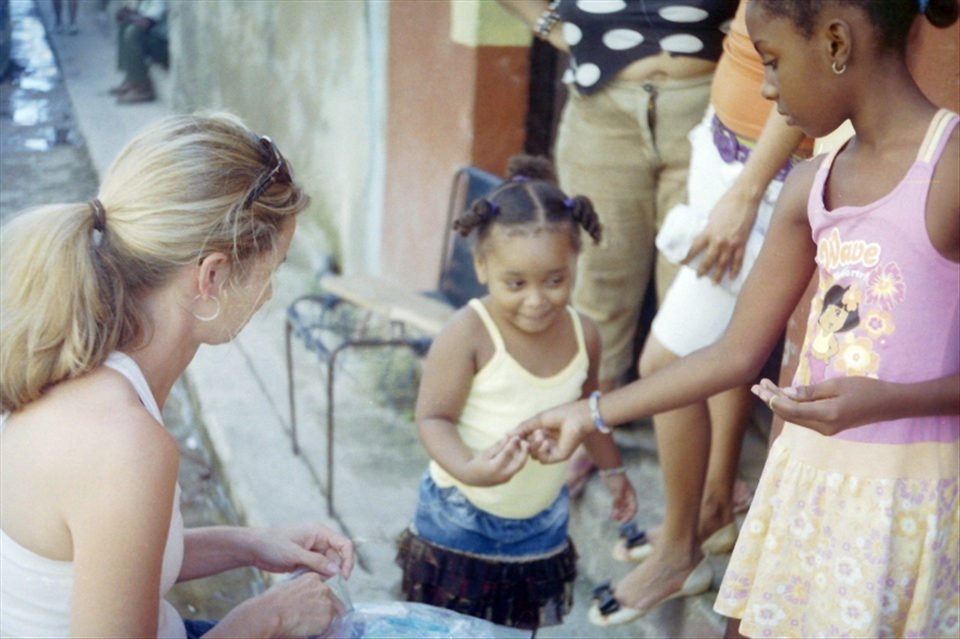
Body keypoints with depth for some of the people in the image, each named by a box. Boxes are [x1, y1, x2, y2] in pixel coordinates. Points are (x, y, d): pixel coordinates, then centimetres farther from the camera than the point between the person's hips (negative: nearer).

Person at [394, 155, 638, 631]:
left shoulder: (583, 334, -6)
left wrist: (613, 470, 25)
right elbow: (433, 418, -22)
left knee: (523, 627, 18)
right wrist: (469, 470, -40)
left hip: (541, 524, 4)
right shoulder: (468, 335, -24)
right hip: (462, 518, -4)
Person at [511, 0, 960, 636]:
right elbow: (738, 353, 9)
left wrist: (887, 400, -26)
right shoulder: (811, 185, 5)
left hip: (904, 496, -6)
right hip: (806, 476, 6)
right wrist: (590, 414, 9)